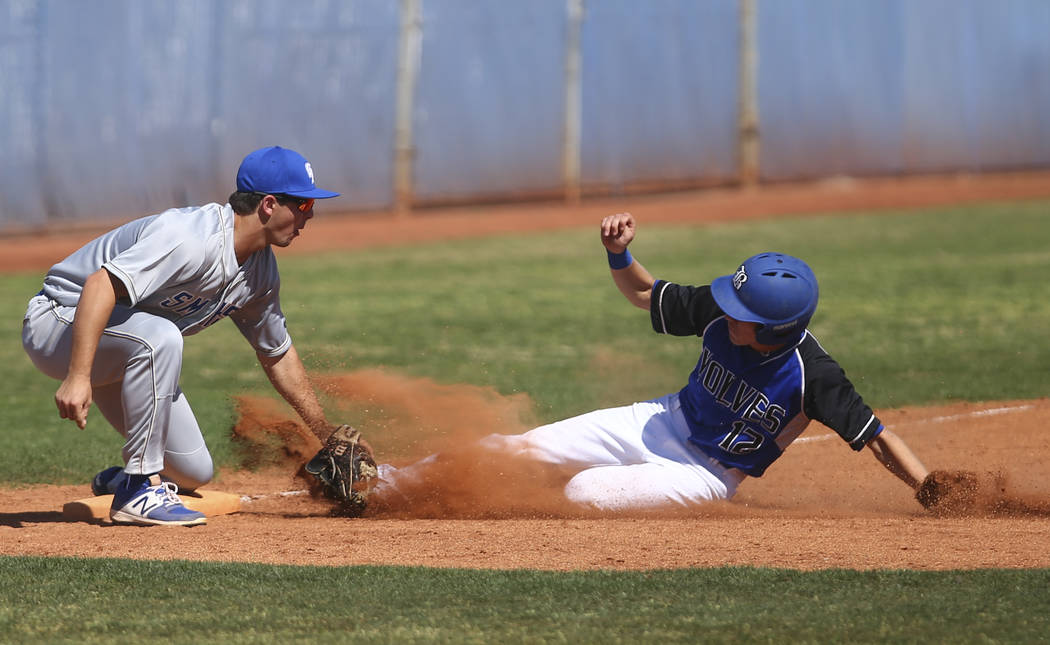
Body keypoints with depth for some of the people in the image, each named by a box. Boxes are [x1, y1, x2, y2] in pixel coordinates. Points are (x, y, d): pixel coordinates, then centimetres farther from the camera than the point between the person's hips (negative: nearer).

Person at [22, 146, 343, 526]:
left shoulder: (262, 271, -1)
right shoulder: (192, 239, -31)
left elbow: (277, 355, 13)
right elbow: (101, 284, -42)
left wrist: (328, 438, 14)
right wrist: (77, 377, -50)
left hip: (123, 351, 9)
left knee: (193, 472, 0)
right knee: (160, 336, -38)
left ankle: (123, 480, 32)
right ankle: (139, 490, -28)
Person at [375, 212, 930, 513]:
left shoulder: (812, 376, -29)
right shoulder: (720, 311, -14)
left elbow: (879, 440, -23)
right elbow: (644, 295, 1)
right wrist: (618, 254, -18)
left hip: (704, 477, -5)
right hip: (662, 423, 5)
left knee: (582, 493, -27)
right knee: (511, 451, -5)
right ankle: (388, 484, 4)